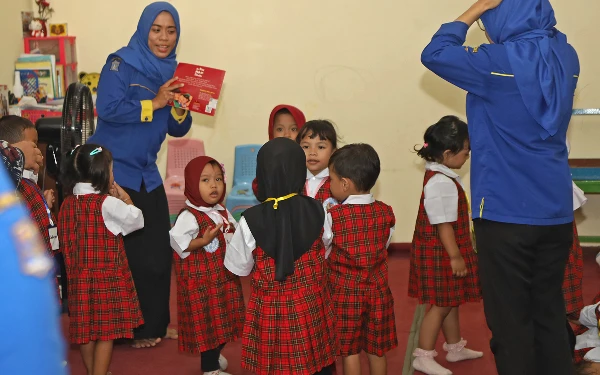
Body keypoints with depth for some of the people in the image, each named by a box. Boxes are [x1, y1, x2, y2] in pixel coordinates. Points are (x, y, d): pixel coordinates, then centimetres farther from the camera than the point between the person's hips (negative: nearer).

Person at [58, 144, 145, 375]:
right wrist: (126, 201, 11)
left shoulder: (68, 204, 1)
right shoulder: (107, 203, -16)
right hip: (107, 277, -6)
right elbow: (137, 221, -7)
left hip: (80, 278, 6)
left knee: (86, 328, 16)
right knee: (107, 331, 2)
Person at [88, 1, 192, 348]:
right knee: (123, 252, 1)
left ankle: (156, 322, 24)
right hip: (114, 170, -7)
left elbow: (178, 130, 10)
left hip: (147, 172, 7)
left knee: (159, 251, 10)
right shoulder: (121, 63, -11)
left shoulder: (171, 72, 9)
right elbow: (107, 109, -25)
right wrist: (155, 103, -21)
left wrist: (179, 108, -11)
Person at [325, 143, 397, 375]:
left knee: (349, 349, 8)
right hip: (378, 290, 3)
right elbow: (384, 247, 5)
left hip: (345, 291, -3)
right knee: (377, 348, 14)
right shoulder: (386, 213, -6)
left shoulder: (333, 217, -15)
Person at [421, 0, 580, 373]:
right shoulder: (567, 56, 5)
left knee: (511, 321, 5)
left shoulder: (500, 62, -14)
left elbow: (434, 54, -3)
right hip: (556, 211, 6)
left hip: (506, 213, -6)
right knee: (550, 315, 15)